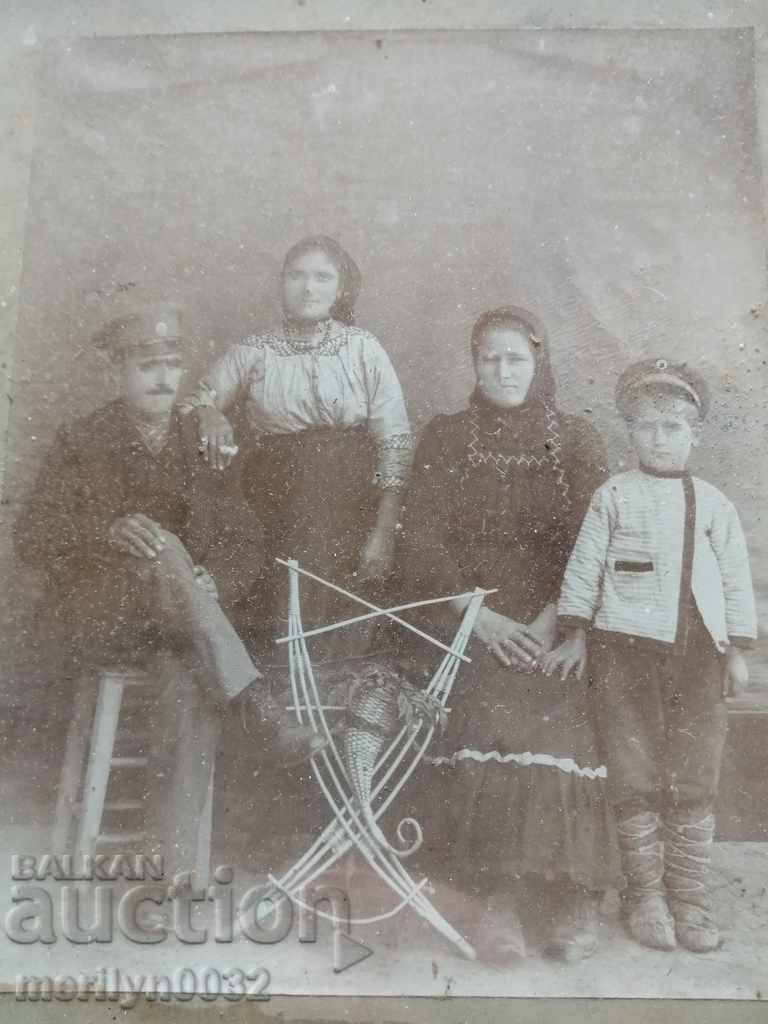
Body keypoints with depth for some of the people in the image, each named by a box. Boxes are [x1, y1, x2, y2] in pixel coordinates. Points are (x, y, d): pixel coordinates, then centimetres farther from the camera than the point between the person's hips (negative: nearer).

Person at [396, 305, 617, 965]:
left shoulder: (576, 440, 12)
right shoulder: (446, 439, 11)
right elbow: (423, 541, 2)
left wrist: (554, 617, -12)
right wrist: (478, 614, -10)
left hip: (555, 623, 1)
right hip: (473, 619, 0)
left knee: (562, 730, -21)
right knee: (487, 725, -24)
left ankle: (573, 897, -7)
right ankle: (493, 897, -14)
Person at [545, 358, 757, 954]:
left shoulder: (712, 503, 7)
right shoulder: (613, 496, 3)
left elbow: (736, 578, 10)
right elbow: (585, 565, 4)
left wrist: (737, 649, 8)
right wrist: (576, 635, 2)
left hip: (695, 653, 2)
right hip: (622, 648, -1)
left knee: (695, 777, 4)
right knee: (635, 777, 3)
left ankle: (689, 893, 20)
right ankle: (645, 891, 18)